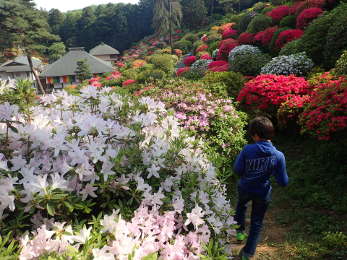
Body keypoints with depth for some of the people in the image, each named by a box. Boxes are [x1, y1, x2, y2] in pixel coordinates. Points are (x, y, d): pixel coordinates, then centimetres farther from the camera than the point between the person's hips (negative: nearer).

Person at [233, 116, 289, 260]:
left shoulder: (247, 150, -25)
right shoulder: (278, 155, -20)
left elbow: (237, 170, -14)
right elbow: (283, 182, -13)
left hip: (245, 189, 0)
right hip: (263, 193, 0)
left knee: (241, 205, 36)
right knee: (257, 222, 20)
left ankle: (239, 231, 45)